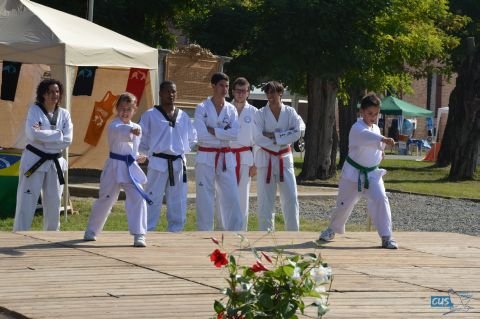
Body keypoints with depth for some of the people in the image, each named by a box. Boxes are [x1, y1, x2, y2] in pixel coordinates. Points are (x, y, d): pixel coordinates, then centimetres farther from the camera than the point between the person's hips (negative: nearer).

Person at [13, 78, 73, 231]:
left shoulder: (64, 114, 2)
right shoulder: (34, 110, -8)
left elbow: (67, 140, -10)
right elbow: (33, 134, -23)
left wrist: (43, 136, -17)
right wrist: (57, 134, -18)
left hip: (55, 162, 4)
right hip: (34, 160, -4)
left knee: (53, 203, 12)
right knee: (26, 201, -5)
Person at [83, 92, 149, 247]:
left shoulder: (136, 128, 9)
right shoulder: (114, 125, -11)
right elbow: (120, 132, -37)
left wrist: (138, 157, 4)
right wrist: (131, 130, -57)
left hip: (131, 168, 4)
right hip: (115, 167, -4)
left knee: (138, 198, -12)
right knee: (105, 200, 8)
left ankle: (139, 235, -8)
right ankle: (91, 231, 30)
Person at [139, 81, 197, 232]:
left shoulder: (183, 116, 9)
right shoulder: (150, 115, -4)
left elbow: (192, 138, 18)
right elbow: (141, 140, -2)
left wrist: (180, 151, 9)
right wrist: (151, 154, -1)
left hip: (178, 164, 4)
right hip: (158, 164, -4)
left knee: (178, 202, 10)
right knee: (153, 202, -4)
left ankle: (175, 231, 20)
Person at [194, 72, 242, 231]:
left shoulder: (231, 109, 6)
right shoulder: (202, 108, -4)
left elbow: (235, 133, -8)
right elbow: (200, 134, -15)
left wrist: (213, 130, -14)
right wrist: (223, 134, -11)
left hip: (225, 158, 3)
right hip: (206, 157, -3)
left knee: (230, 197, 3)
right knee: (205, 199, 0)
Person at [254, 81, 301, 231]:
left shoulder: (290, 112, -1)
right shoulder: (261, 114, -4)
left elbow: (296, 133, -12)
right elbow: (258, 138, -13)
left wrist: (274, 135, -17)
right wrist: (282, 137, -13)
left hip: (284, 159, 1)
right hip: (266, 159, -1)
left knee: (291, 198, 1)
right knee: (265, 201, 1)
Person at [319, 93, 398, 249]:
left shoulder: (376, 129, 5)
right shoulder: (357, 129, -19)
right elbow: (366, 136, -43)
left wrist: (380, 152, 3)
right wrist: (383, 139, -60)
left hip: (372, 173, 5)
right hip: (353, 172, -5)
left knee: (380, 199, -16)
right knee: (344, 204, 7)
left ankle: (386, 237, -12)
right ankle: (332, 229, 35)